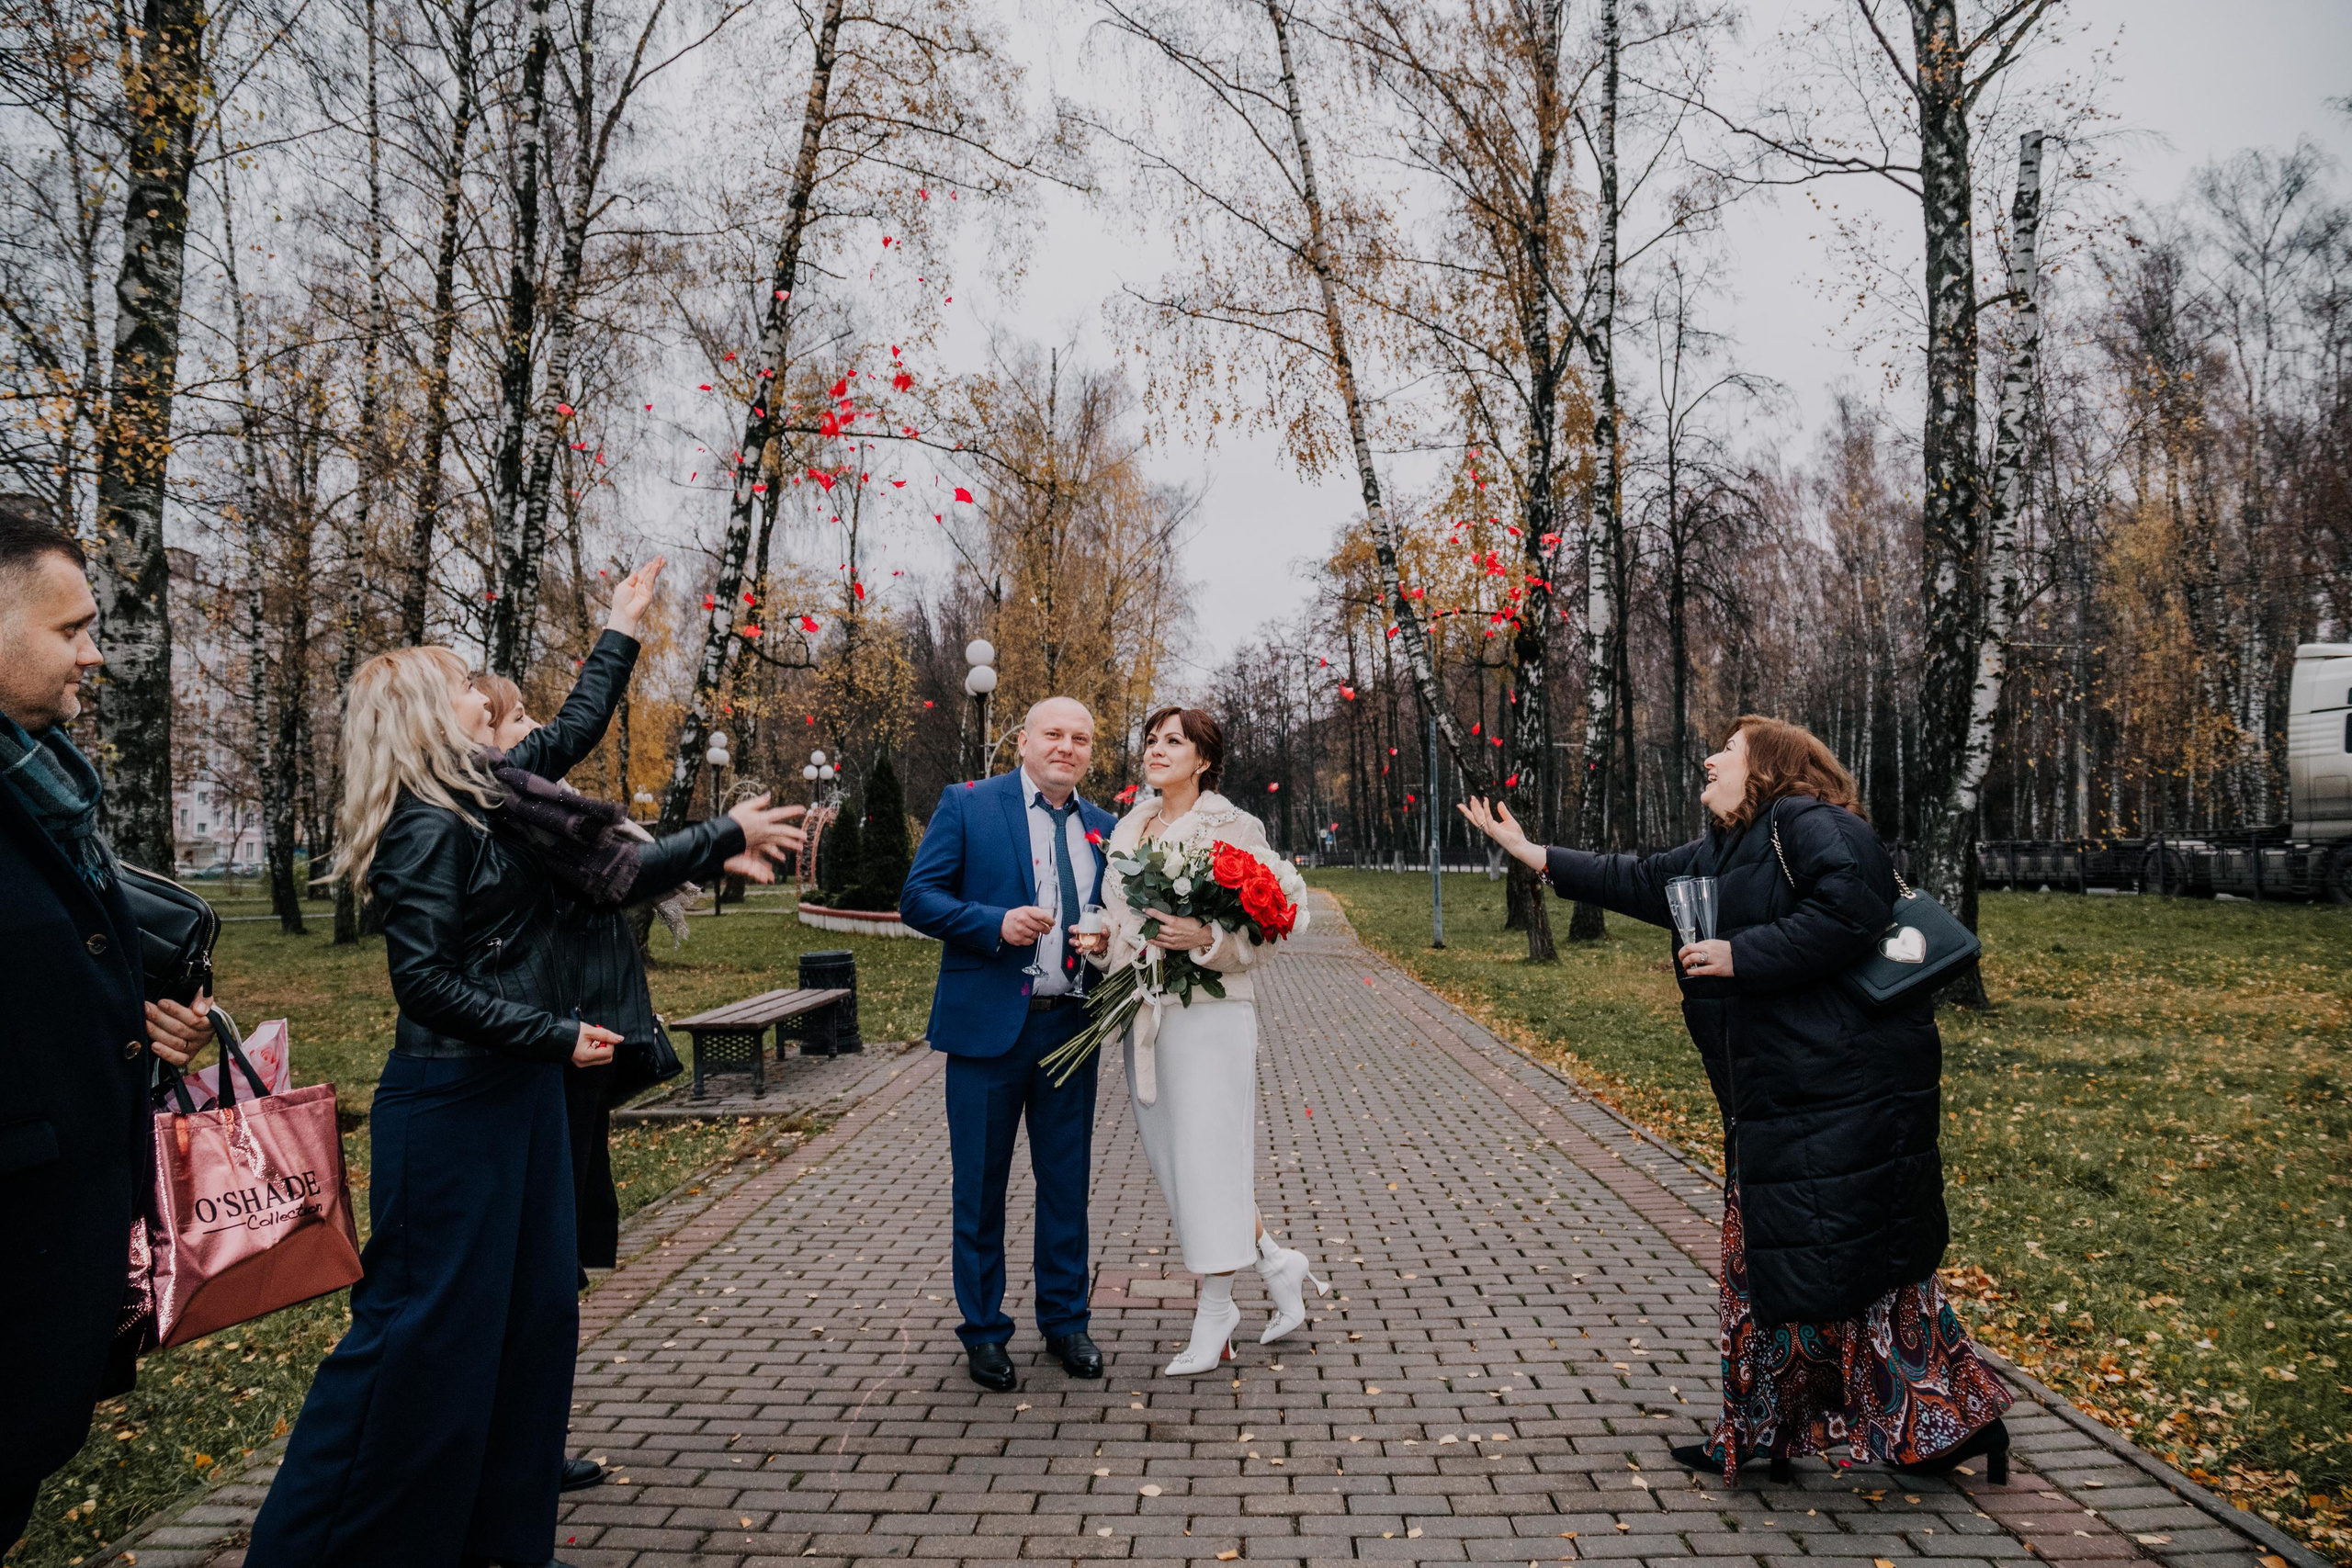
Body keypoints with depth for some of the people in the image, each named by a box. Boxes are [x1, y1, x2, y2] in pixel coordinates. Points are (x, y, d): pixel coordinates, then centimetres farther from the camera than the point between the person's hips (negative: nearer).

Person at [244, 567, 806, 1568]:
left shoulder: (490, 796, 9)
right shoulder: (431, 826, -16)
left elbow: (576, 728, 24)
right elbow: (425, 981, -21)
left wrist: (622, 630, 31)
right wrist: (557, 1037, -17)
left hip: (520, 1092, 9)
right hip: (453, 1103, -9)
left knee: (533, 1310, 12)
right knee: (423, 1326, -3)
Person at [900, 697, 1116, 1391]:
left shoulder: (1102, 827, 11)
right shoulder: (966, 805, -2)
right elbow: (918, 897, -7)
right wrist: (997, 924, -20)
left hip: (1071, 1027, 4)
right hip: (990, 1023, -4)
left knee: (1067, 1182, 12)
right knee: (980, 1184, 7)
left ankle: (1065, 1321, 28)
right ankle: (984, 1329, 22)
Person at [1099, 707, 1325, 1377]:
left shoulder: (1234, 828, -4)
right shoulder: (1129, 827, 14)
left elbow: (1257, 931, -7)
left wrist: (1205, 938, -25)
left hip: (1207, 1011, -7)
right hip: (1143, 1013, 7)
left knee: (1208, 1157, -3)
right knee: (1170, 1153, 9)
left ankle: (1214, 1313, 11)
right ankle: (1277, 1265, 26)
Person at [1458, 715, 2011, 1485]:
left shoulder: (1811, 825, -11)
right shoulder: (1718, 857, 18)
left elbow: (1850, 910, -25)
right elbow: (1635, 880, 26)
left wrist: (1742, 956, -20)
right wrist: (1530, 853, 28)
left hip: (1848, 1096, -10)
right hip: (1773, 1104, 10)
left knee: (1855, 1263, -5)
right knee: (1762, 1261, 13)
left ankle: (1957, 1420, 13)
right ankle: (1760, 1436, 23)